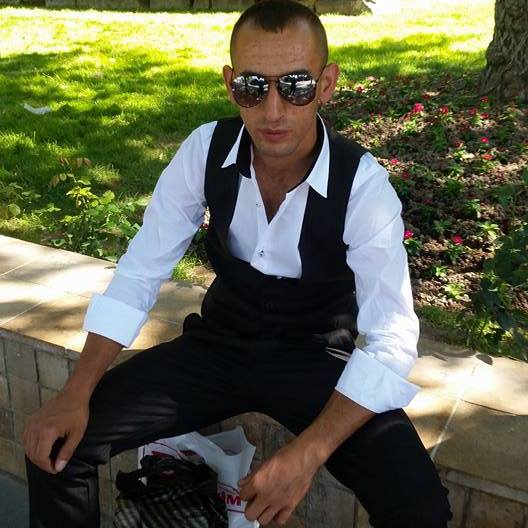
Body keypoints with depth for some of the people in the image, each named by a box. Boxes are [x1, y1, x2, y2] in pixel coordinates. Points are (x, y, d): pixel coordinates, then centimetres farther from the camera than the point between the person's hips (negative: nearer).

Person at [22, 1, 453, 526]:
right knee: (56, 445, -10)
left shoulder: (362, 184, -22)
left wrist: (308, 452, -34)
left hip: (316, 360, -2)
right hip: (219, 343, 3)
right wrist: (77, 393, -15)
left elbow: (392, 339, -23)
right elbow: (140, 271, -7)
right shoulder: (206, 149, -14)